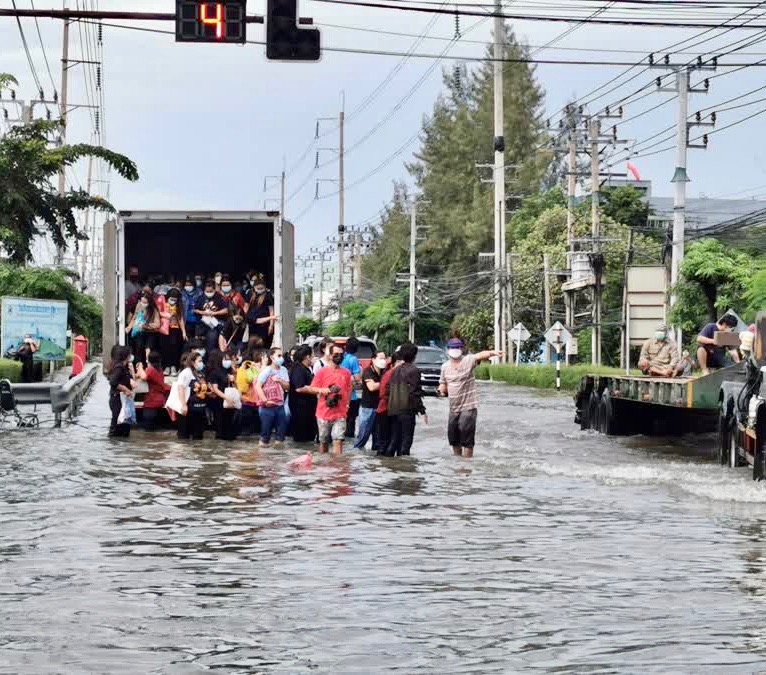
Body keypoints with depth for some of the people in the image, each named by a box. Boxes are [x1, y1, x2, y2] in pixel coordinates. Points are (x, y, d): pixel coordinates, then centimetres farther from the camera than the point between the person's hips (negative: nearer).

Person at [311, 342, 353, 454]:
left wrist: (347, 404, 4)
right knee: (324, 442, 11)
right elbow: (312, 388, 0)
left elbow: (349, 390, 16)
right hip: (324, 413, -1)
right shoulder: (323, 371, -1)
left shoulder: (346, 373, 7)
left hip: (340, 414, 1)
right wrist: (322, 390, -19)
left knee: (338, 440, -11)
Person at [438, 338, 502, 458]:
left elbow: (480, 355, -31)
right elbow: (443, 384, 19)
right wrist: (442, 389, -6)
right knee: (453, 436, 16)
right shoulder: (445, 366, 7)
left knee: (467, 439, -8)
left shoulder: (468, 360, -11)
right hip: (453, 408, 6)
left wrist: (492, 353, -51)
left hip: (468, 407, -6)